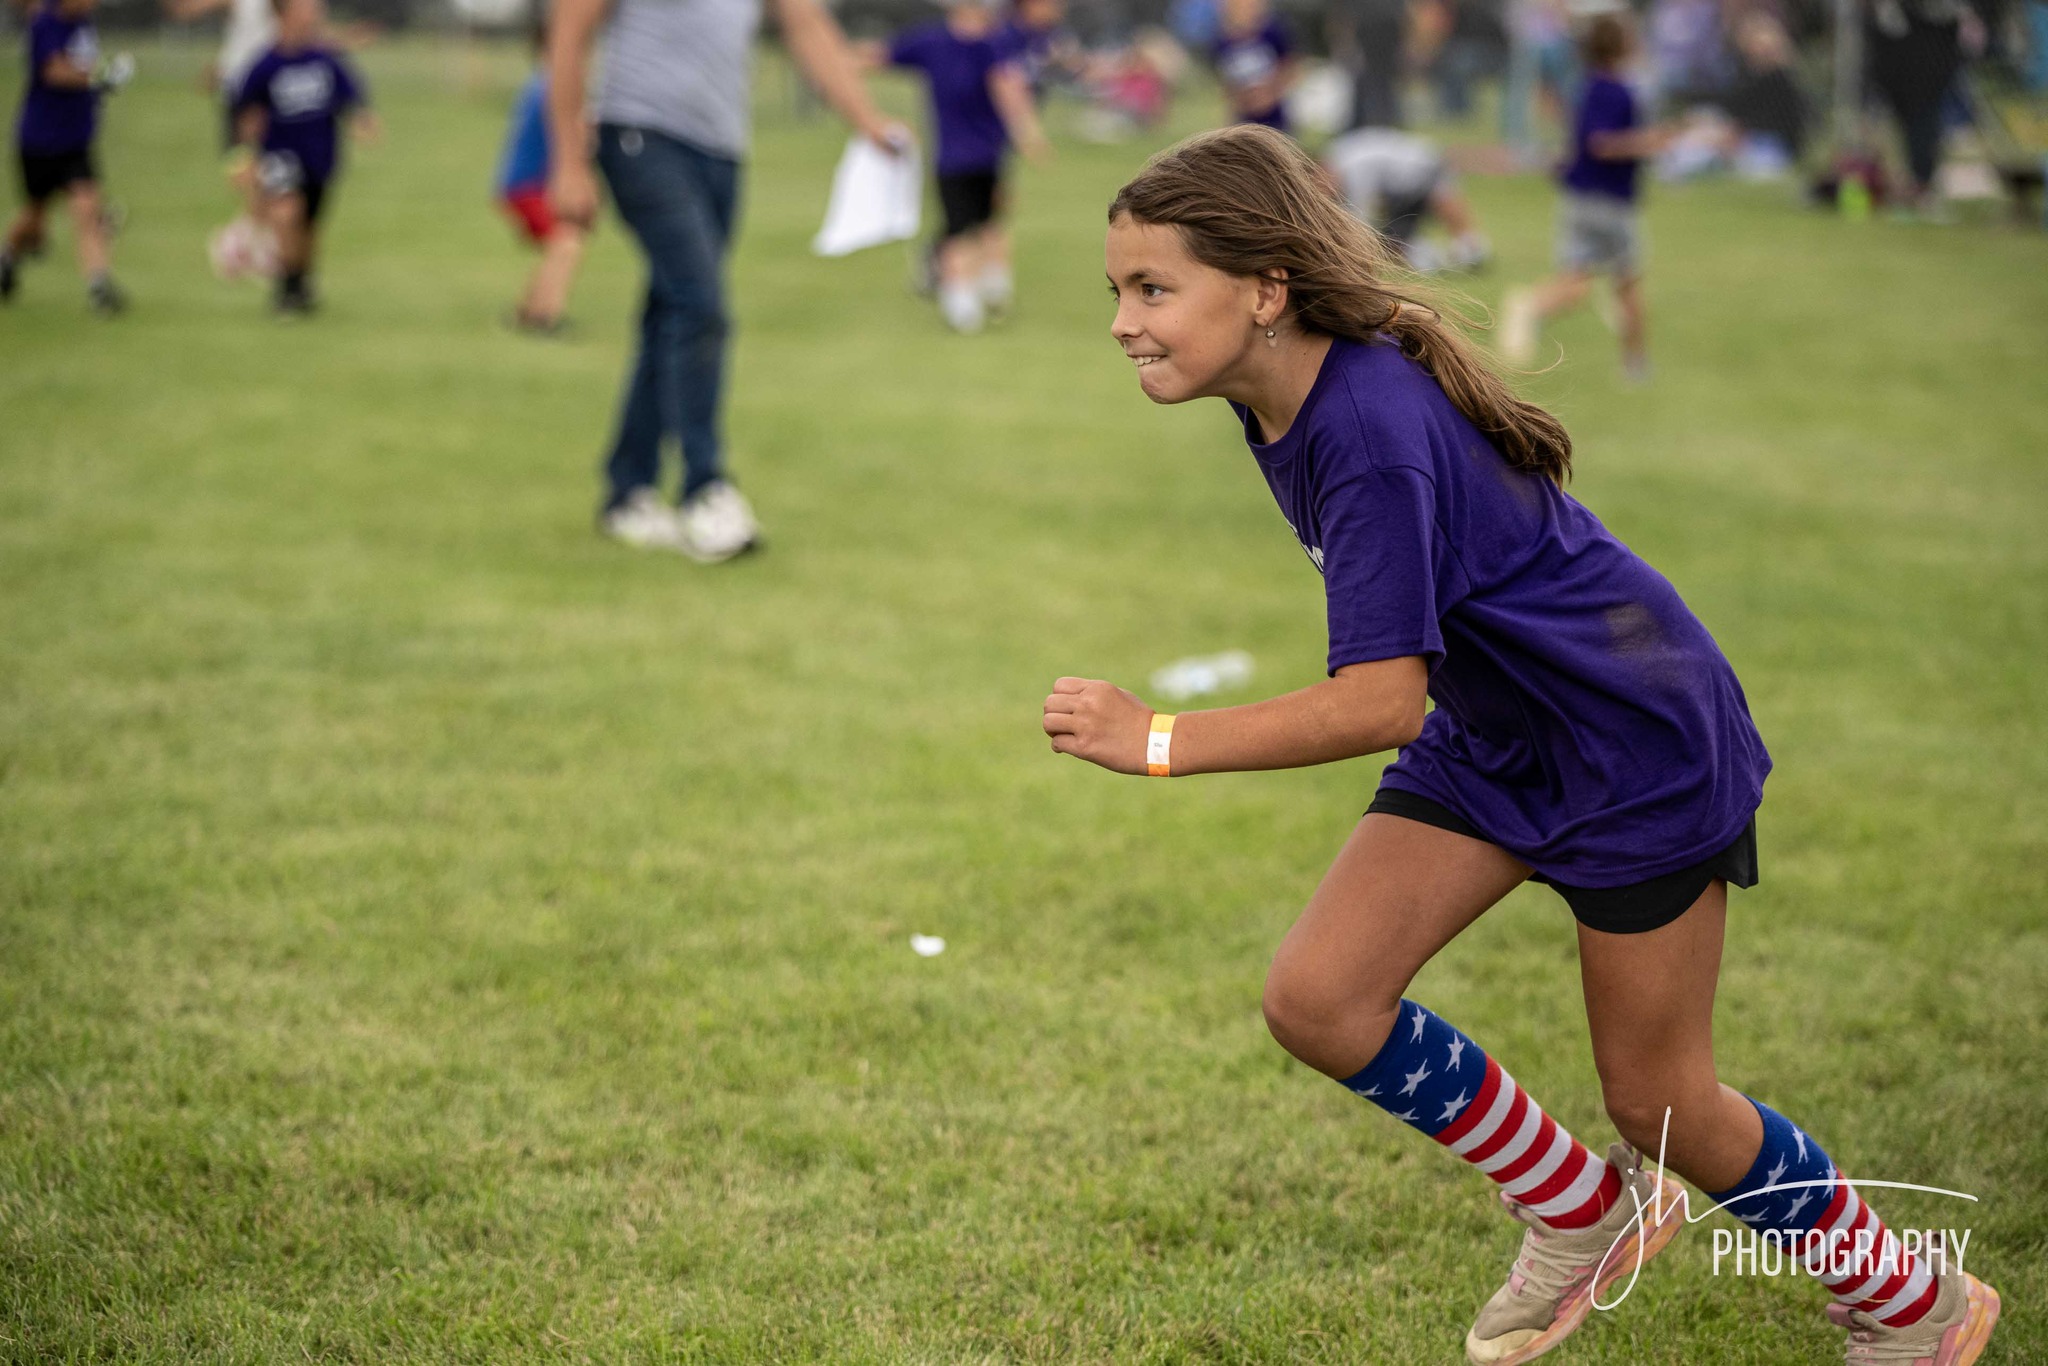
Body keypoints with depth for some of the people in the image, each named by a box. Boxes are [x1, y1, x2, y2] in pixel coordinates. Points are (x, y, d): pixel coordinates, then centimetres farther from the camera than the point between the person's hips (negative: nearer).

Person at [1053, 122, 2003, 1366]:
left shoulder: (1372, 430, -32)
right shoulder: (1282, 400, -4)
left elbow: (1383, 701, -36)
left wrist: (1162, 741, -37)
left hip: (1640, 749, -8)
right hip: (1487, 740, 8)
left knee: (1658, 1099, 3)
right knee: (1319, 997, -7)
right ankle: (1586, 1212, 15)